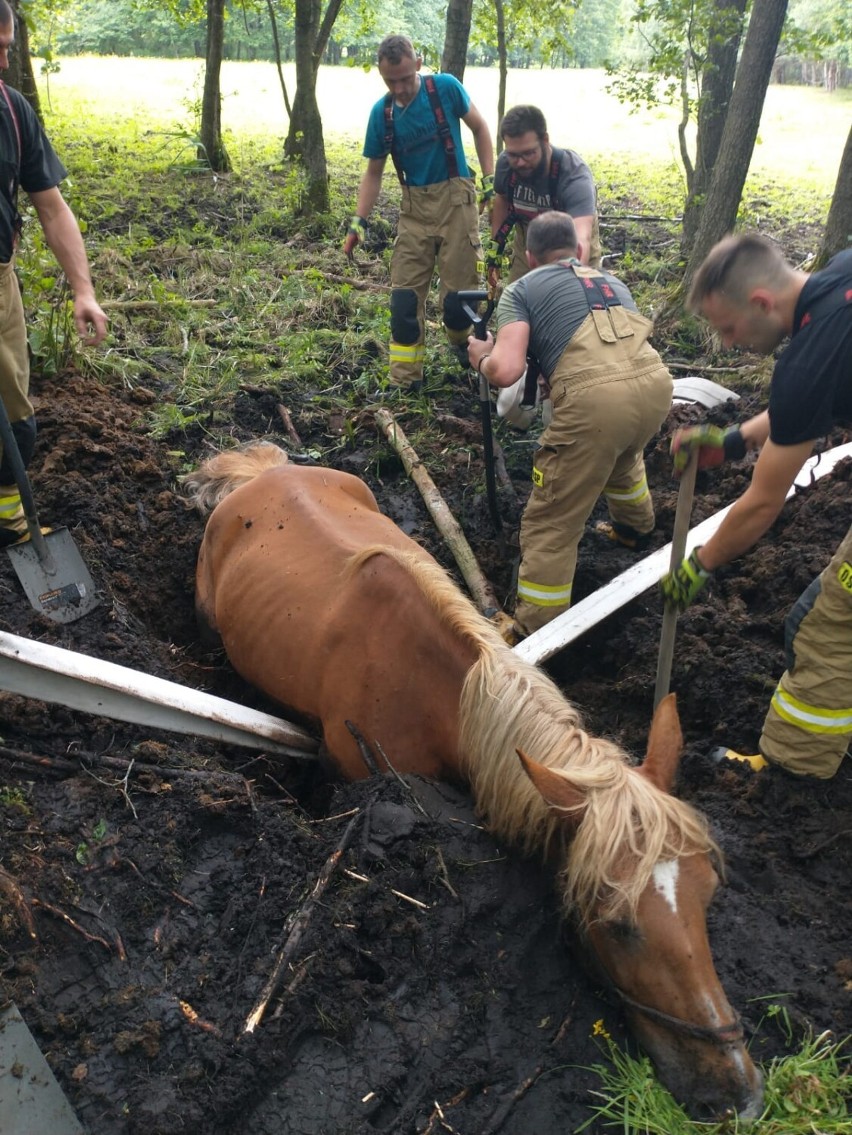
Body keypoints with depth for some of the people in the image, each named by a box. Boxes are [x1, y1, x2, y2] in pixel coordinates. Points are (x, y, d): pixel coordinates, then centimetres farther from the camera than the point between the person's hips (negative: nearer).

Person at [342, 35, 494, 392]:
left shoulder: (446, 88, -6)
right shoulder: (381, 113, 0)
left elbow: (479, 128, 7)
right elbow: (374, 172, 8)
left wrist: (490, 180, -1)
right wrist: (358, 222, 0)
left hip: (455, 199, -2)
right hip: (414, 206, 3)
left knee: (460, 288, -4)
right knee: (405, 295, -3)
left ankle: (463, 343, 29)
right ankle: (404, 381, 4)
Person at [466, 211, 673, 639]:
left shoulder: (522, 289, 15)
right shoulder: (613, 282, 32)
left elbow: (506, 371, 0)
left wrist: (481, 357, 23)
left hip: (596, 397, -6)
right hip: (655, 383, 7)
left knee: (550, 525, 5)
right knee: (622, 452, 40)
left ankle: (534, 634, 9)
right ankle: (636, 527, 64)